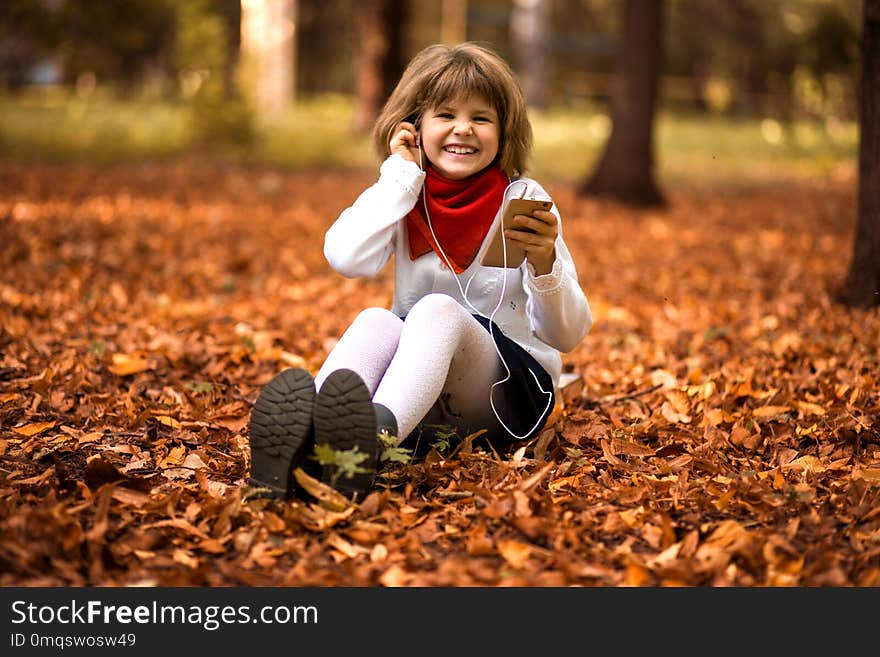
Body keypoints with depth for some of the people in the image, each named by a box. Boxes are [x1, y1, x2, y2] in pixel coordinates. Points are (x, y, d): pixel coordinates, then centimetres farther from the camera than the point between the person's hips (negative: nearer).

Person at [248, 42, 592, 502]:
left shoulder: (523, 200, -1)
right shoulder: (403, 197, 7)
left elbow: (568, 335, -5)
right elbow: (347, 258, -17)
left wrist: (545, 262, -24)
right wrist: (401, 173, -9)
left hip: (513, 386, -2)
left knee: (437, 309, -32)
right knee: (375, 321, -29)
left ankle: (377, 434, -65)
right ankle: (303, 439, -59)